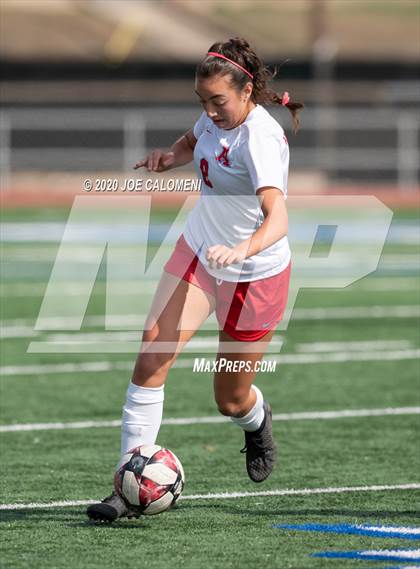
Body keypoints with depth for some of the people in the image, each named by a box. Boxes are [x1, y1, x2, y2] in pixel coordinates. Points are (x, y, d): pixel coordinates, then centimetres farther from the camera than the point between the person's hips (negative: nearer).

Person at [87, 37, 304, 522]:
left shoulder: (260, 139, -29)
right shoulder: (217, 116, -6)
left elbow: (277, 218, -42)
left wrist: (243, 249, -62)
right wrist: (170, 157, -3)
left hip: (254, 276, -6)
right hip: (199, 251, 6)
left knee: (230, 400, 8)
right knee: (152, 356, -15)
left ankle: (256, 420, 48)